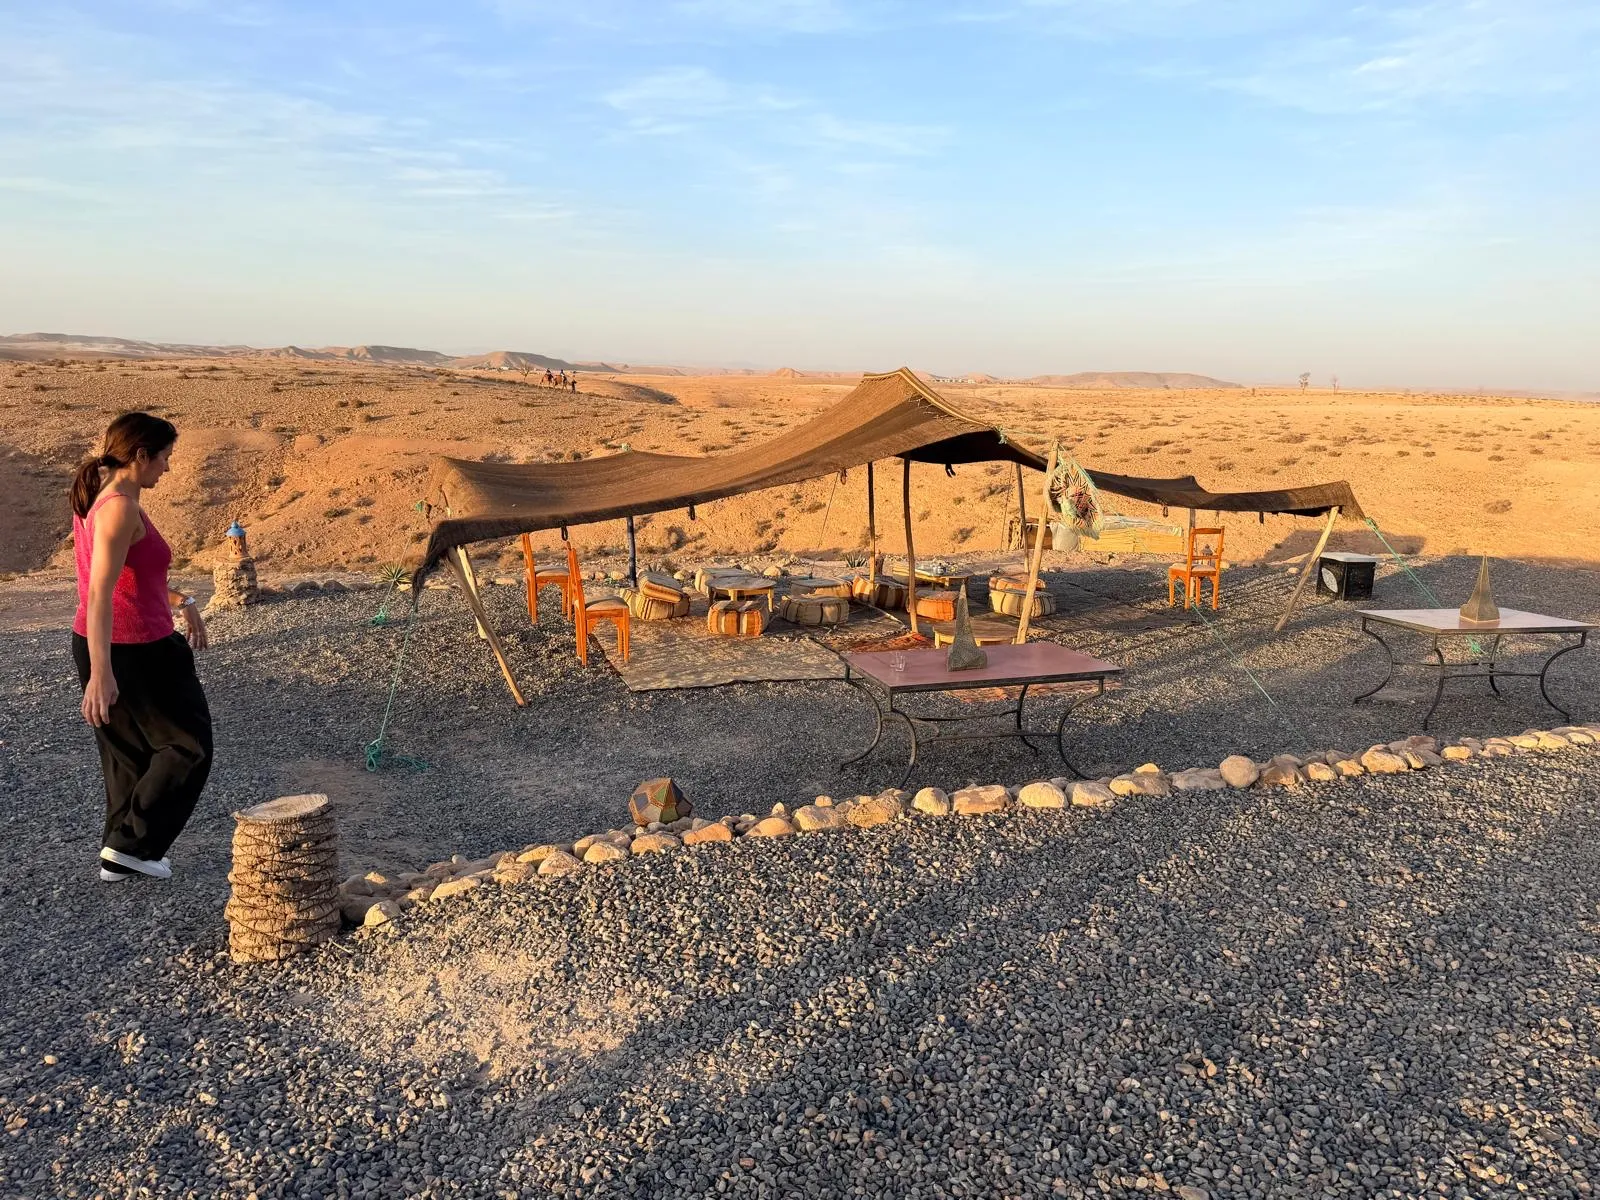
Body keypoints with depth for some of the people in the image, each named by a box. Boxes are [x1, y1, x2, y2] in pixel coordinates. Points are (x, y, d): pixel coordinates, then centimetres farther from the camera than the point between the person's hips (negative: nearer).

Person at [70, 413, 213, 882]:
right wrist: (101, 673, -34)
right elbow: (99, 592, -29)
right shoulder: (121, 507, -22)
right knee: (188, 745, 8)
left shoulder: (96, 496, 9)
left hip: (100, 645, 10)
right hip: (135, 650, -9)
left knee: (127, 752, 21)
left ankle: (119, 856, 30)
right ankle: (131, 844, 11)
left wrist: (181, 602, 26)